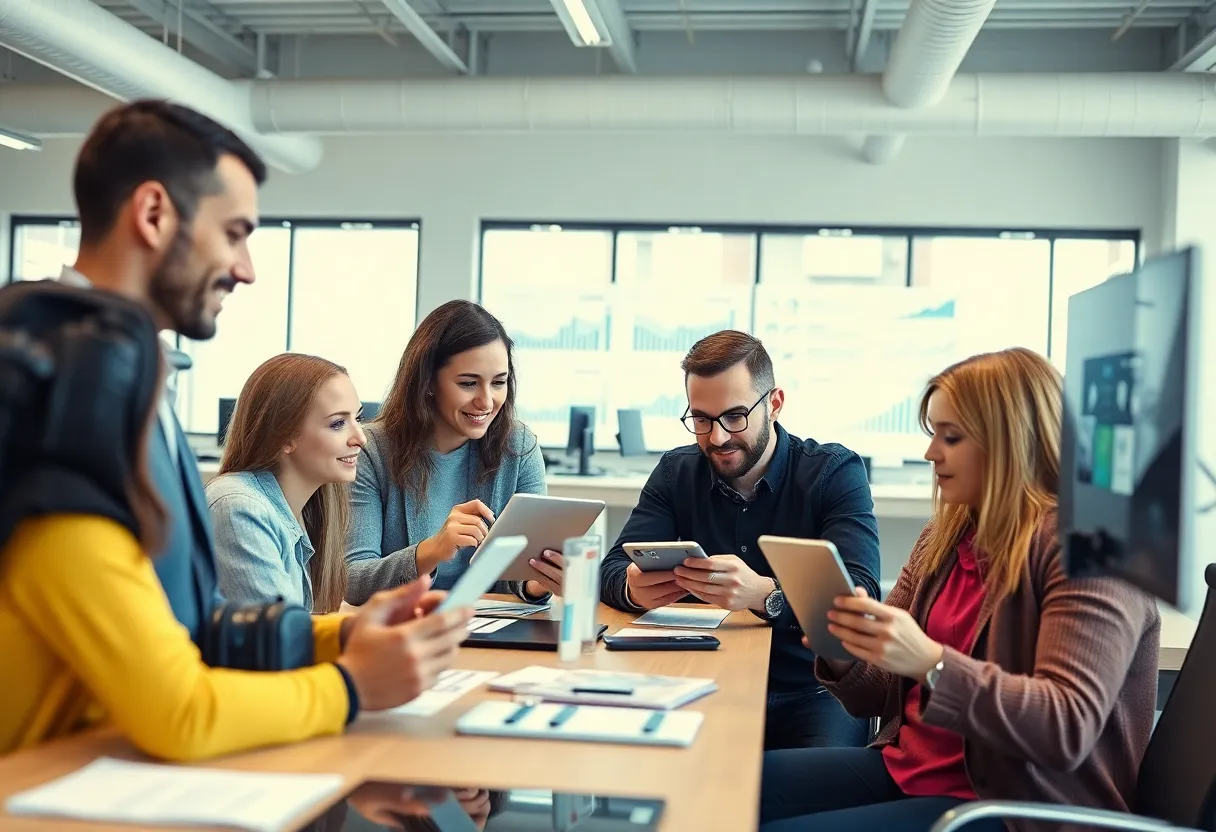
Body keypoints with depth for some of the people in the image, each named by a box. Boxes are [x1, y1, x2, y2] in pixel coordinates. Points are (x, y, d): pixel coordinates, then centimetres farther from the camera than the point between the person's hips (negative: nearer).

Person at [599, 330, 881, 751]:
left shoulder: (836, 472, -6)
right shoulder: (676, 472, 6)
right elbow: (612, 570, -1)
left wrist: (763, 594, -39)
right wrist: (635, 588, -28)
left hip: (813, 690, -3)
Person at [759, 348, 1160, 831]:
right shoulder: (944, 537, 9)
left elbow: (1068, 729, -23)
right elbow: (881, 698, 12)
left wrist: (931, 663, -33)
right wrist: (845, 656, -10)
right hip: (906, 768, 8)